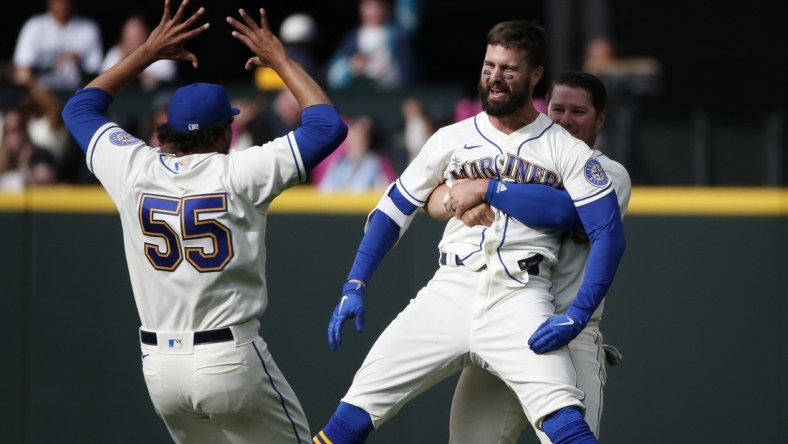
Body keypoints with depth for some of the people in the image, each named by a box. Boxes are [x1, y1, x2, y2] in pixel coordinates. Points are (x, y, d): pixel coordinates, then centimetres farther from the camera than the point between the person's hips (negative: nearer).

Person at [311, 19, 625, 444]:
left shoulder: (568, 152, 4)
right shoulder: (452, 140, 13)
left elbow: (609, 235, -2)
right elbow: (393, 211, 16)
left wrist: (576, 317, -13)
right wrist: (354, 286, 5)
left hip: (520, 298, -3)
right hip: (450, 291, 3)